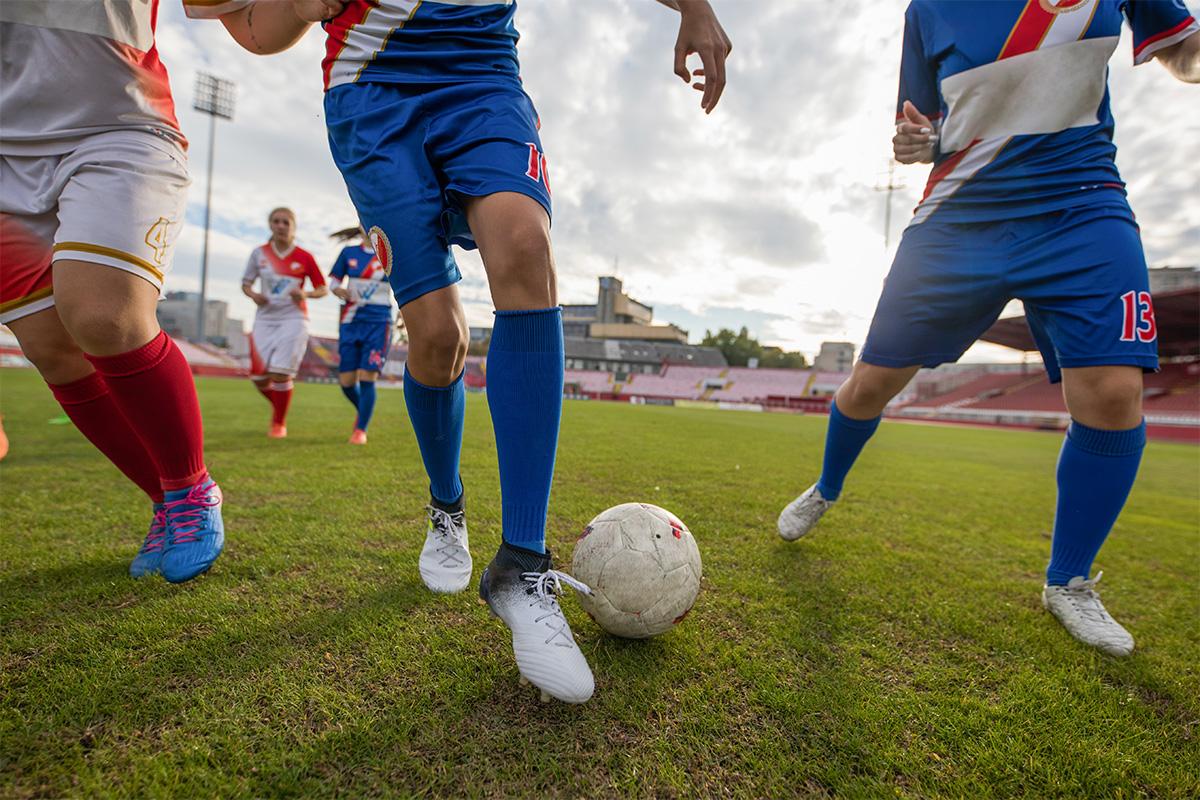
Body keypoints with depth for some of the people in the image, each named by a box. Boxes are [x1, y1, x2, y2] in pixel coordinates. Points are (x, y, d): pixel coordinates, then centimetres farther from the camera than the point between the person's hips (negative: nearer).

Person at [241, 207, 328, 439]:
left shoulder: (304, 257, -1)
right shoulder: (259, 253, 6)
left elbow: (323, 289, 4)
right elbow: (246, 283, 14)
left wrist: (305, 294, -16)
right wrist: (253, 295, -8)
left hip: (293, 319, -3)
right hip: (265, 319, 3)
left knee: (280, 374, -10)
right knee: (259, 377, -1)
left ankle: (279, 423, 10)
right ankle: (279, 407, 31)